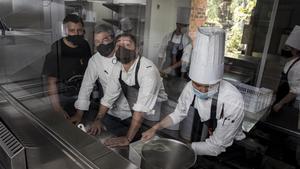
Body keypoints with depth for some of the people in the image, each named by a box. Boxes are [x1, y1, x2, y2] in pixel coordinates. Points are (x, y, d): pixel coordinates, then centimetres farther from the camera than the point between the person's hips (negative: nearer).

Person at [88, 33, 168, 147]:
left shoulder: (148, 69, -29)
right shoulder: (117, 67, -6)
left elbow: (142, 107, -33)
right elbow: (109, 95, 3)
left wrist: (127, 138, -33)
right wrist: (98, 120, -3)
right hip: (134, 116, 5)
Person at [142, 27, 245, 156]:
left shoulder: (233, 102, -30)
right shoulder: (190, 87, -16)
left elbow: (215, 147, -22)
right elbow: (179, 114, 2)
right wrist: (155, 128, -11)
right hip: (196, 141, 5)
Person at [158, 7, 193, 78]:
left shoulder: (187, 41, -8)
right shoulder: (167, 37, -3)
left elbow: (185, 60, -15)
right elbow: (161, 54, 1)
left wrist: (170, 68, -22)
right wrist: (160, 69, -4)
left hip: (178, 73, -1)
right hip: (164, 72, 1)